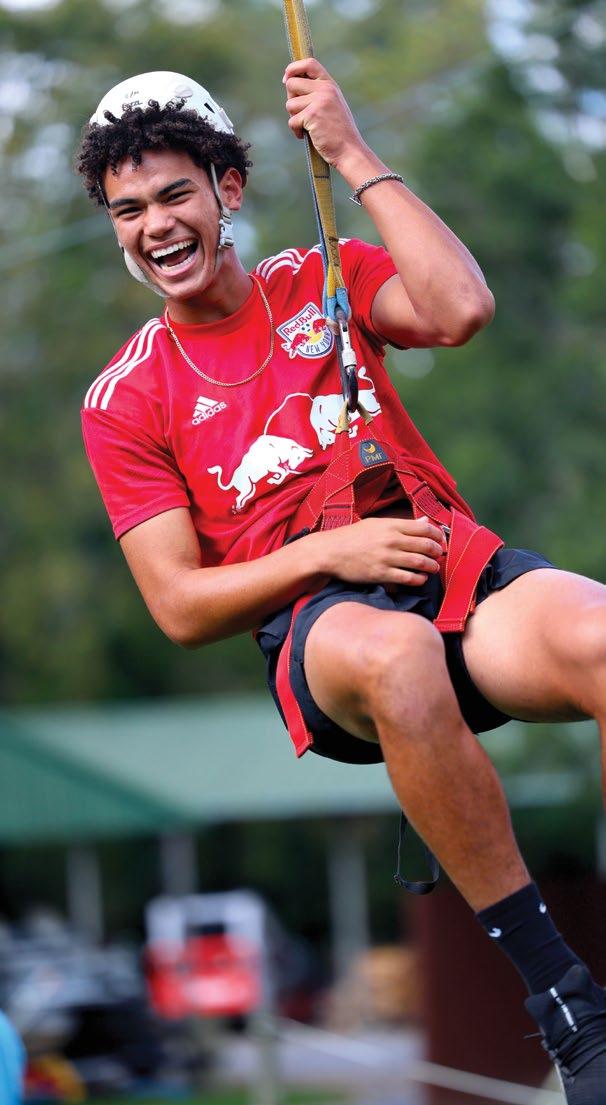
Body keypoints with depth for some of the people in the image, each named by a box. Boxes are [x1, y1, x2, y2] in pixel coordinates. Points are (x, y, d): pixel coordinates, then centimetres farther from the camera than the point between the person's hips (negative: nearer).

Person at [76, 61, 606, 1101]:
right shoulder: (124, 400, 11)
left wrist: (356, 158, -3)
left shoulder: (322, 281, 16)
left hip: (453, 562, 2)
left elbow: (461, 311, -6)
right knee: (399, 654, -42)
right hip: (315, 622, -2)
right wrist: (328, 553, -9)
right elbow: (181, 607, 6)